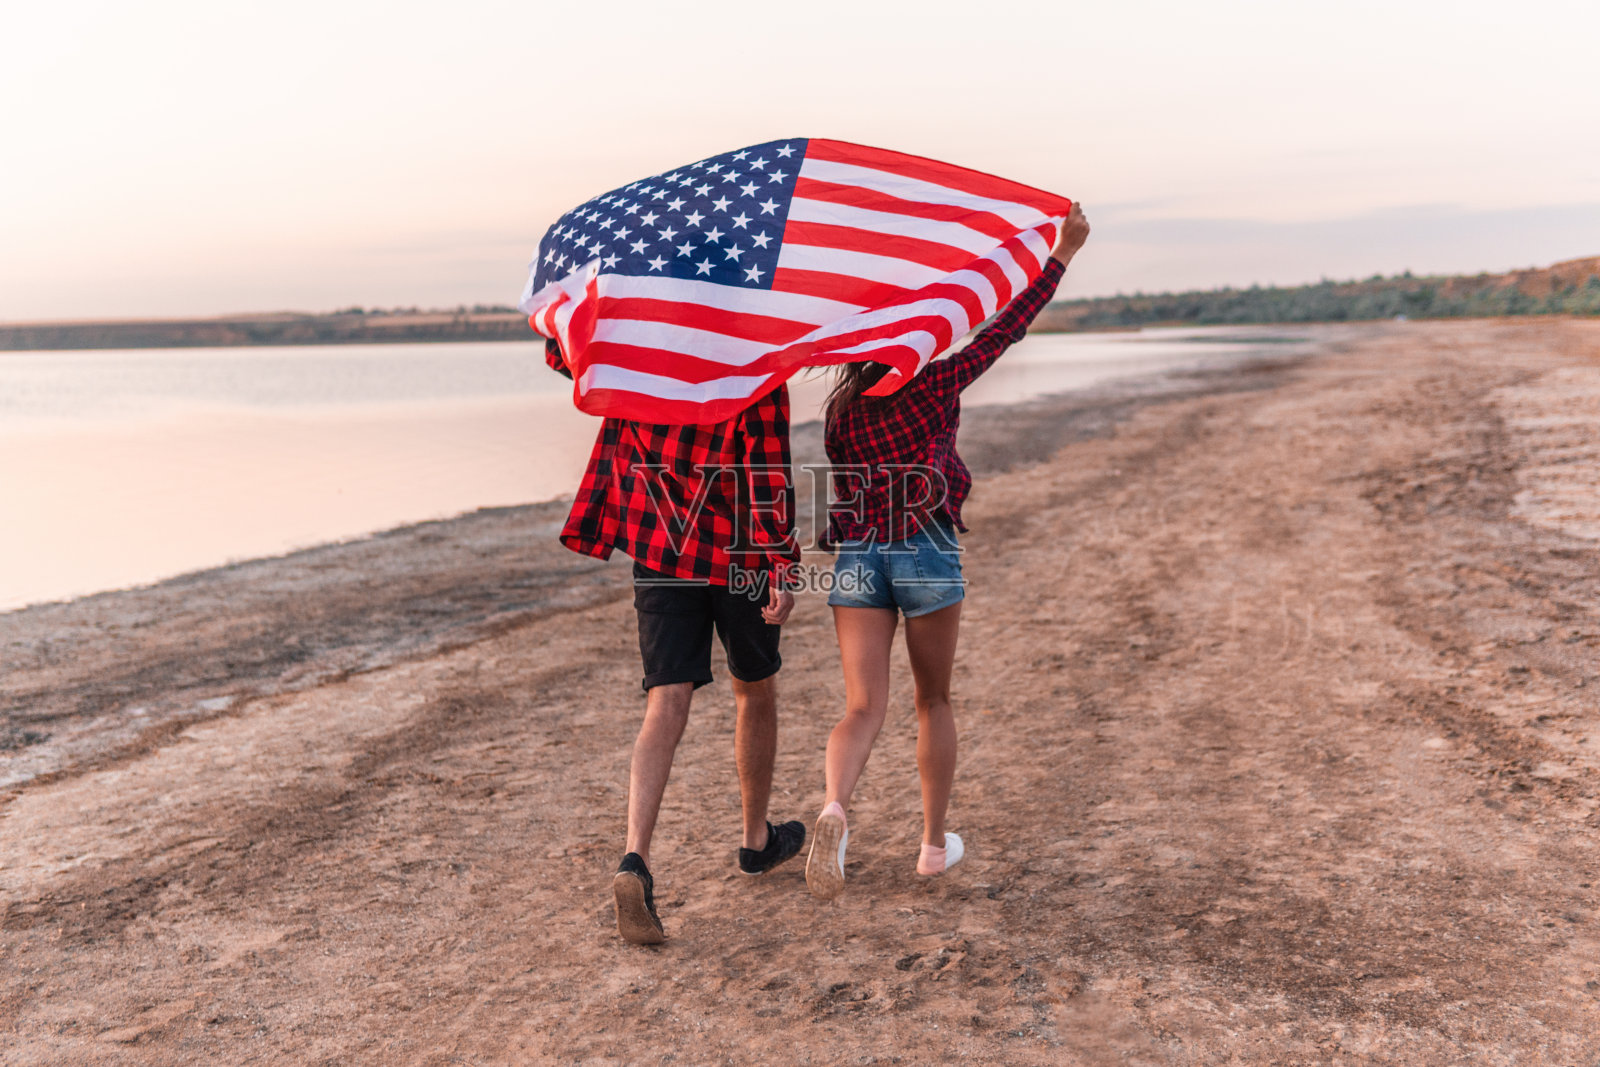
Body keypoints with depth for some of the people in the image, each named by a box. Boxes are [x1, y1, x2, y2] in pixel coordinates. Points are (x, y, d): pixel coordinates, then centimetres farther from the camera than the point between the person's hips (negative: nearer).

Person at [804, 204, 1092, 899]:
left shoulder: (840, 410, 11)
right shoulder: (936, 385, -1)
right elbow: (1009, 325, 0)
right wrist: (1063, 253, 6)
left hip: (856, 556, 3)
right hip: (927, 553, -2)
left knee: (863, 709, -1)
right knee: (933, 701, 15)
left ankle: (834, 809, -31)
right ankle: (935, 842, 23)